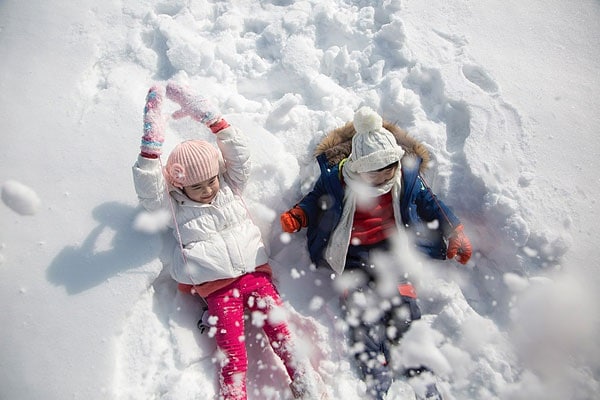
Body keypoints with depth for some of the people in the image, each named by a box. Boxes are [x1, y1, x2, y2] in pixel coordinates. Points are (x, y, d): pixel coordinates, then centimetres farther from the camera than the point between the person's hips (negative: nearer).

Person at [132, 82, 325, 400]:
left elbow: (238, 154, 1)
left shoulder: (230, 187, 12)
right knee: (230, 346, -9)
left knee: (278, 327, -9)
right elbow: (148, 190, -9)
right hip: (217, 287, -1)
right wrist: (152, 142, -18)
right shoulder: (175, 204, 8)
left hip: (254, 273, 2)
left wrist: (212, 118, -7)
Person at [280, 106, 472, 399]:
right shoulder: (336, 177, -6)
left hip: (391, 248, 1)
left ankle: (419, 370, -5)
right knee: (360, 306, -16)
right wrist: (297, 216, -9)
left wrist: (454, 232, 13)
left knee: (402, 302, -13)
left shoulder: (407, 175, 0)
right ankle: (375, 375, -13)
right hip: (352, 254, 0)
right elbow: (316, 199, 10)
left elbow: (428, 203, 13)